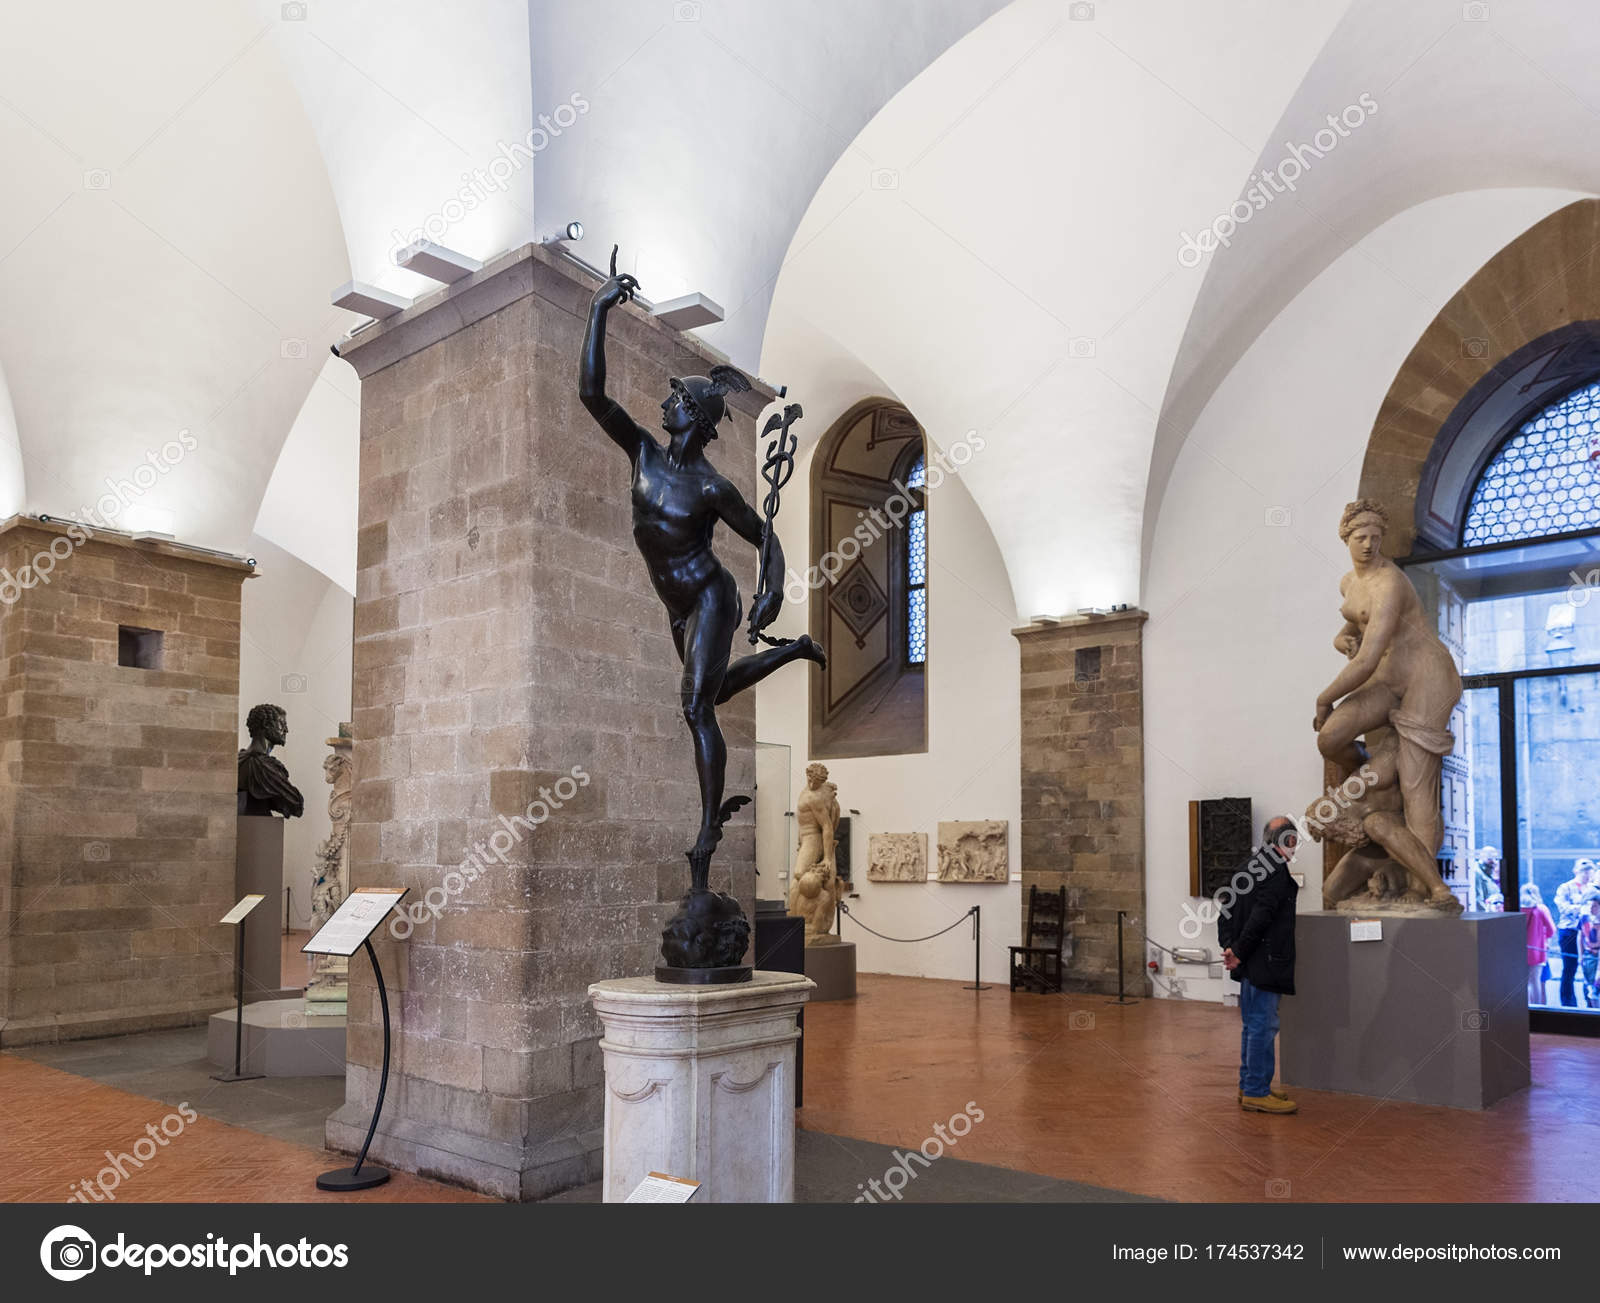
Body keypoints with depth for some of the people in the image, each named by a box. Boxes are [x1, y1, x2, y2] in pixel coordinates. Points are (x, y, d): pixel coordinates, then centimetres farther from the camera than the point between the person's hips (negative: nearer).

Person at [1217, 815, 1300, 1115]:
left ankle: (1249, 1087, 24)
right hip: (1264, 964, -9)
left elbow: (1226, 912, 14)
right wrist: (1240, 952, -16)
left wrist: (1229, 946, 5)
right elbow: (1260, 916, -24)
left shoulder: (1249, 866, 14)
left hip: (1250, 965, 10)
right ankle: (1257, 1093, 2)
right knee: (1263, 1026, -3)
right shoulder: (1277, 871, -16)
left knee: (1252, 1026, 16)